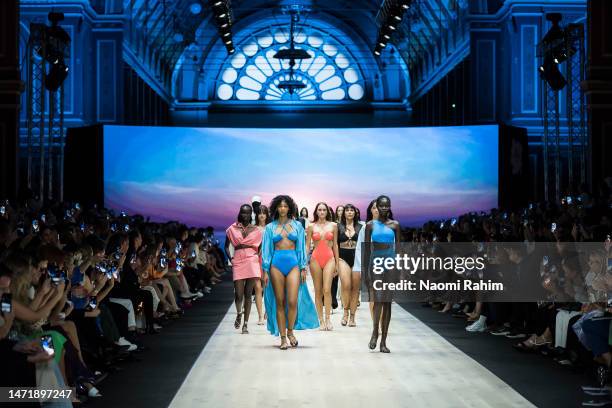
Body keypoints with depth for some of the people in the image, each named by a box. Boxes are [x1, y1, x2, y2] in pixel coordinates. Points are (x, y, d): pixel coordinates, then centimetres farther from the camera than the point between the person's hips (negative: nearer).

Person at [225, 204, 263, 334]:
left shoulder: (255, 230, 8)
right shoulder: (232, 229, 7)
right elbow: (226, 246, 13)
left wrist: (257, 256, 0)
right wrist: (230, 258, 1)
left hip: (252, 262, 0)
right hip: (238, 261, 0)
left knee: (248, 294, 0)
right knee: (238, 294, -8)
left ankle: (245, 324, 6)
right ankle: (239, 314, 21)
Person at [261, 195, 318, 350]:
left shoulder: (297, 225, 10)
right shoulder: (270, 227, 10)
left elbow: (302, 247, 10)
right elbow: (266, 249, 10)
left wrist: (303, 268, 5)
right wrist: (265, 270, 4)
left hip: (293, 263, 0)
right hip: (276, 264, 0)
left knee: (292, 302, -11)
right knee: (280, 302, 1)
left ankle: (290, 332, 11)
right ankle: (282, 337, 8)